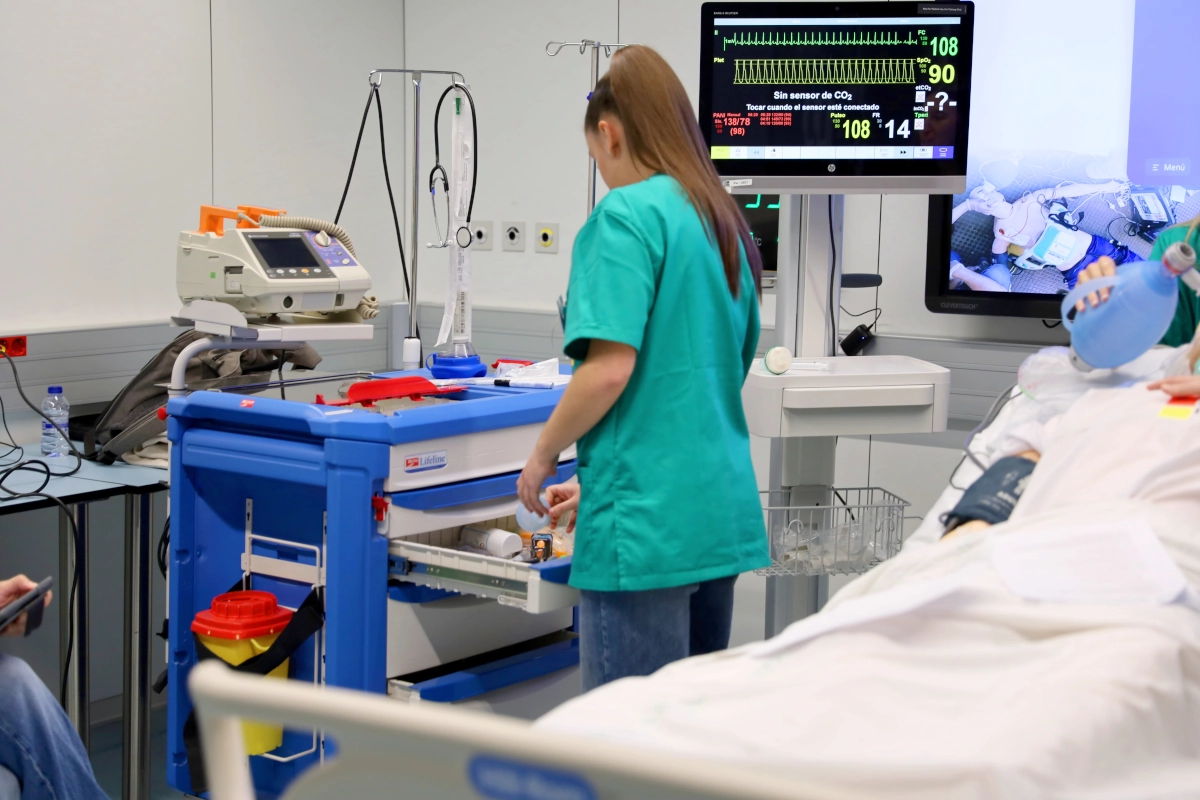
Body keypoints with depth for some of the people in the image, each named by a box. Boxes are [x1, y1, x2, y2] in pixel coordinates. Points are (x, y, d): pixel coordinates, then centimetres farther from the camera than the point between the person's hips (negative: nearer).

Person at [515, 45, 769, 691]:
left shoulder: (626, 214, -10)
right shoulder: (728, 225, 14)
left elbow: (610, 368, -19)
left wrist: (543, 457, -2)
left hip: (646, 524, -8)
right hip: (722, 512, 8)